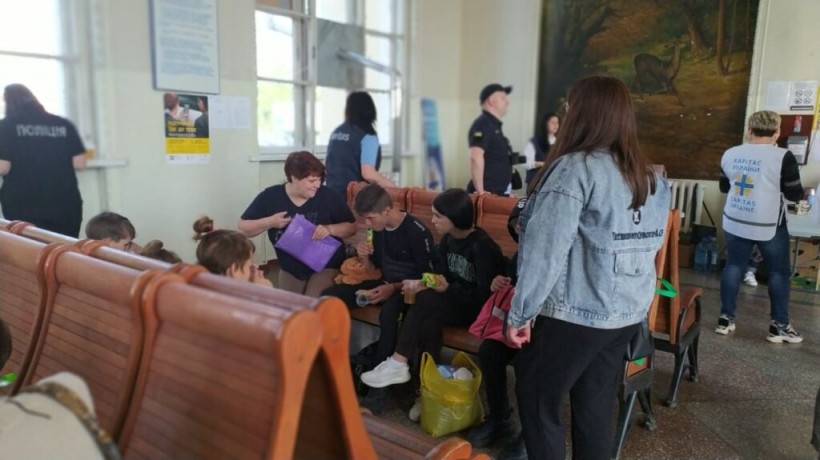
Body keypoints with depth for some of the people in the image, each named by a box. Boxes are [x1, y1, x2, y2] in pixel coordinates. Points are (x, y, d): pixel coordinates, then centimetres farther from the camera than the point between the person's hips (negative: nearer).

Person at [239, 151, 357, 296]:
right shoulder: (270, 197, -10)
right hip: (290, 268, 3)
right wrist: (269, 222, -20)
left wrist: (330, 229, -24)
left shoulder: (328, 196, -14)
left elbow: (353, 227, -6)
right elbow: (243, 228, -4)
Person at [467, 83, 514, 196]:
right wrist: (480, 190, -26)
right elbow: (476, 157, -26)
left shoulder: (494, 125, 18)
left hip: (498, 192, 10)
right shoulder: (483, 124, -13)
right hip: (488, 193, -10)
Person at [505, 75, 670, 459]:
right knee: (597, 409, 17)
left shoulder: (574, 169, -16)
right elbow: (648, 246, 15)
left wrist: (521, 313, -11)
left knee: (537, 401, 10)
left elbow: (545, 252, -18)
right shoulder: (651, 179, 7)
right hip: (628, 314, 7)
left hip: (573, 315, -7)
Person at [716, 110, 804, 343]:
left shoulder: (730, 154, 2)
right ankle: (779, 326, 15)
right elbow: (795, 195, -7)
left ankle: (726, 319, 15)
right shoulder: (783, 157, -14)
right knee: (779, 272, 10)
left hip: (734, 222, 4)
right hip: (768, 226, -4)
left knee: (733, 266, 13)